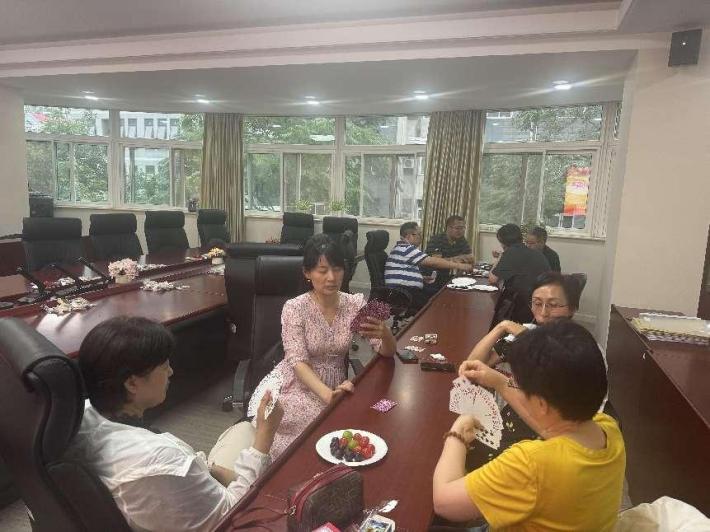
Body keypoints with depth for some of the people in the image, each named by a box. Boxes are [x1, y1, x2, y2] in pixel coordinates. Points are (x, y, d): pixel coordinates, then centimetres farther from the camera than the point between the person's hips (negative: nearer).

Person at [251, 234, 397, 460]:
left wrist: (384, 332, -31)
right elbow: (298, 362, -19)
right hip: (298, 385, -2)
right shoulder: (295, 308, -12)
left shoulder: (355, 303, -4)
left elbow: (388, 352, -7)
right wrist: (328, 394, -37)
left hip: (335, 385, 2)